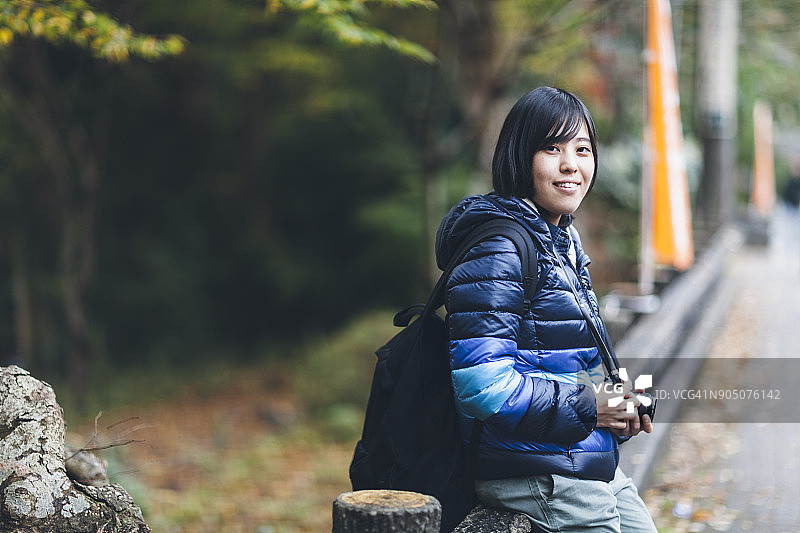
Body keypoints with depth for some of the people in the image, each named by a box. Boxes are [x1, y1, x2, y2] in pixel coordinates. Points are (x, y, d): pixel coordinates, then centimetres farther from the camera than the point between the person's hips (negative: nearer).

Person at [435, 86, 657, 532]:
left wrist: (621, 411, 6)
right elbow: (480, 382, -25)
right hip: (538, 477, -9)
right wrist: (587, 408, -18)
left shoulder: (563, 242, 13)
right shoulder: (497, 249, -18)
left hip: (595, 469, 9)